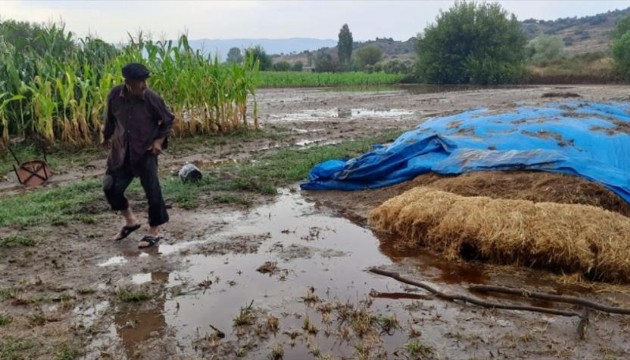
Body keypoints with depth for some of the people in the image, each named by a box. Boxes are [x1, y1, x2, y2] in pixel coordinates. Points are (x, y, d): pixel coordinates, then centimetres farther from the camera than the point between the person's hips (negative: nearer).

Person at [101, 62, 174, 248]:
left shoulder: (152, 98, -17)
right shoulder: (115, 95, -10)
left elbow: (168, 120, -3)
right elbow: (110, 117, 10)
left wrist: (159, 140, -13)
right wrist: (106, 136, 23)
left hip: (145, 151, -3)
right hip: (121, 151, 4)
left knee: (152, 191, -2)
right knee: (110, 188, 2)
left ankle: (154, 231, 15)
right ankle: (131, 221, 26)